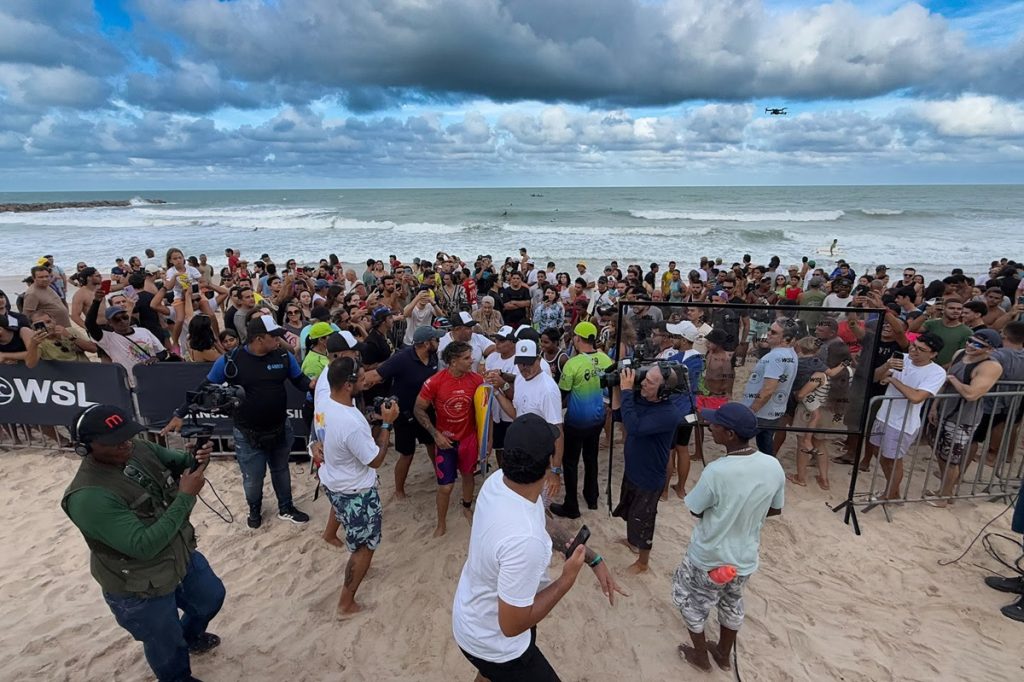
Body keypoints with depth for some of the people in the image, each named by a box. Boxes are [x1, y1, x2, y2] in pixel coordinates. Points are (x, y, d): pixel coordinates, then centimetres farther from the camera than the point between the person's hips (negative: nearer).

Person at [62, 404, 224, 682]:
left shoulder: (139, 449, -12)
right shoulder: (88, 497, -34)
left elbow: (179, 462, 0)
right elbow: (144, 545, -35)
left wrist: (197, 458, -24)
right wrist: (185, 497, -35)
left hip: (181, 555, 7)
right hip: (141, 591, -7)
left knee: (211, 597, 31)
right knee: (167, 646, 20)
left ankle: (190, 637, 61)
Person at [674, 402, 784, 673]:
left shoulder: (716, 471, -33)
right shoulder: (774, 466, -16)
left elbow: (695, 510, -17)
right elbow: (775, 510, 0)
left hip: (708, 559, -5)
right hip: (745, 558, 5)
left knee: (691, 603, 23)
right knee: (732, 604, 30)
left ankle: (701, 657, 43)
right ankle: (724, 655, 51)